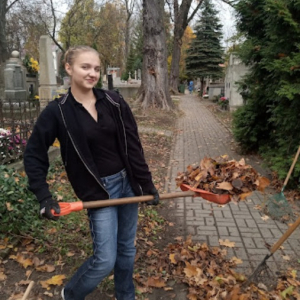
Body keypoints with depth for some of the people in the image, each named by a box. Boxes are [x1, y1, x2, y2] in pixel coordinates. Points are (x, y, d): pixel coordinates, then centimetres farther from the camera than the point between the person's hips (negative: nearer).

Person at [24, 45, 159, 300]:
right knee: (105, 260, -2)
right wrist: (44, 198, -11)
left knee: (127, 249, 17)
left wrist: (148, 185, 0)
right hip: (99, 190, -3)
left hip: (128, 183, 4)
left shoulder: (114, 102, -3)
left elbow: (133, 146, -1)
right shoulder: (58, 111, -10)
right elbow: (33, 156, -3)